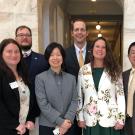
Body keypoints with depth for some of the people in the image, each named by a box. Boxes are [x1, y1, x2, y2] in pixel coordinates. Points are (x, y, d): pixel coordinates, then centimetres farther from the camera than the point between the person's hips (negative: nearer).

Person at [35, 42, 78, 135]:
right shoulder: (40, 78, -3)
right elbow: (43, 104, -9)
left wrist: (68, 120, -13)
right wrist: (60, 121, -15)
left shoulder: (71, 78, 8)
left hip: (67, 126, 3)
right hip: (47, 126, -2)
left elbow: (74, 101, 2)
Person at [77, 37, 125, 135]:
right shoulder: (83, 70, 2)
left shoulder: (115, 70, 0)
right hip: (90, 121, 1)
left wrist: (121, 119, -5)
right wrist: (80, 118, 2)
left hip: (110, 121, -1)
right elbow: (79, 95, 5)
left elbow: (120, 95, -1)